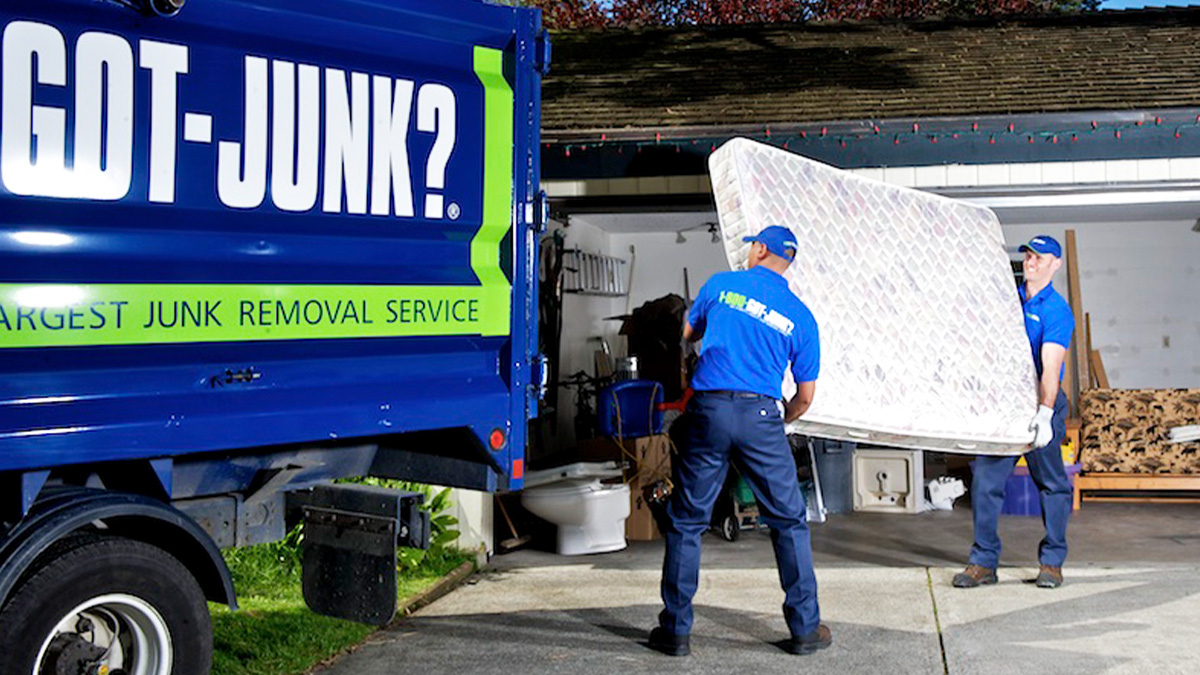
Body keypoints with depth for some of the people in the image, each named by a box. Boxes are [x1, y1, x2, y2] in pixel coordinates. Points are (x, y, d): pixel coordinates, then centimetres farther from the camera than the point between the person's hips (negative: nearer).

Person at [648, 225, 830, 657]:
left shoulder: (721, 285, 9)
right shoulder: (801, 317, 10)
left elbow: (688, 333, 25)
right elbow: (805, 396, 11)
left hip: (709, 410, 0)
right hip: (760, 414, 0)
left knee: (686, 522, 9)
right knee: (788, 522, 12)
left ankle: (675, 630, 13)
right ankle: (805, 628, 15)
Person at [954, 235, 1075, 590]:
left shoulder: (1057, 311, -9)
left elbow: (1050, 367, -21)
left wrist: (1044, 413, -32)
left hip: (1039, 404, -5)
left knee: (1051, 482, 5)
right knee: (985, 479, -1)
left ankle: (1052, 561, 17)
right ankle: (983, 561, 6)